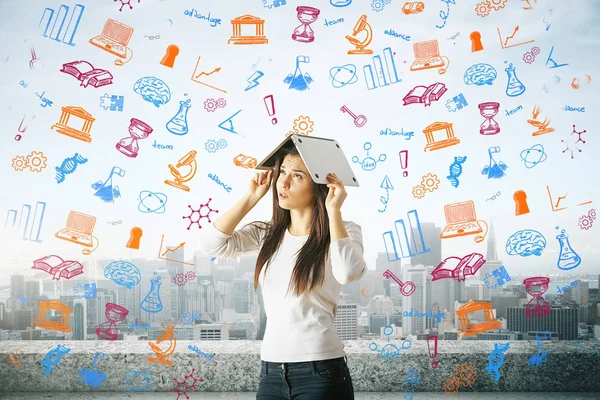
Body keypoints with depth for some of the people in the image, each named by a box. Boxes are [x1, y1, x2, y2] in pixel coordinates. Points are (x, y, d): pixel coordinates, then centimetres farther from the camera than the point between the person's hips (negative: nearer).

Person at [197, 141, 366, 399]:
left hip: (320, 371, -4)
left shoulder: (344, 231, -3)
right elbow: (211, 245, -3)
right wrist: (251, 198, 1)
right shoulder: (267, 234, 9)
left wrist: (333, 210, -15)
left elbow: (348, 273, -24)